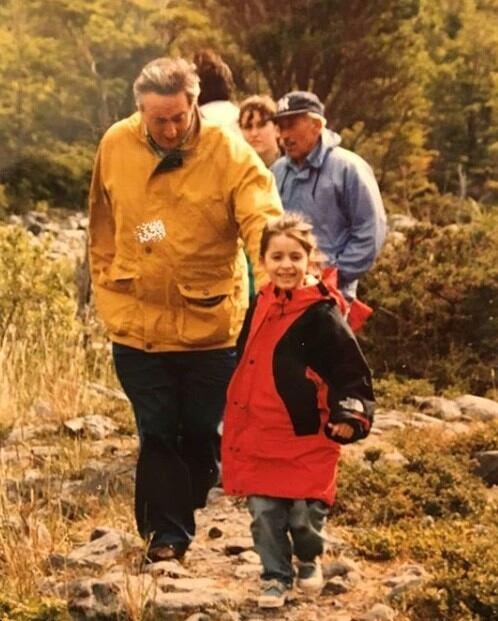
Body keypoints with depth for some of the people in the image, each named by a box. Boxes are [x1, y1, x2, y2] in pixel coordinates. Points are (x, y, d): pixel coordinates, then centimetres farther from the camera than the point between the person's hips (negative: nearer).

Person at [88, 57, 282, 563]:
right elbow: (102, 229, 9)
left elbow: (263, 223, -23)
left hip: (209, 326, -1)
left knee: (202, 434, 13)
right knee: (157, 435, 4)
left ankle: (182, 514, 36)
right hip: (137, 325, 1)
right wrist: (109, 292, 10)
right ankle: (166, 532, 16)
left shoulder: (229, 153, -14)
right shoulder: (116, 146, -4)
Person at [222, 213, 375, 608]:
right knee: (265, 515, 7)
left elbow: (352, 369, -11)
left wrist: (351, 416, -23)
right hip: (259, 437, 5)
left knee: (304, 514, 4)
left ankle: (310, 559, 34)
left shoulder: (322, 315, -12)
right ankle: (276, 577, 25)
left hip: (307, 440, -5)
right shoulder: (259, 308, 6)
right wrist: (236, 426, 24)